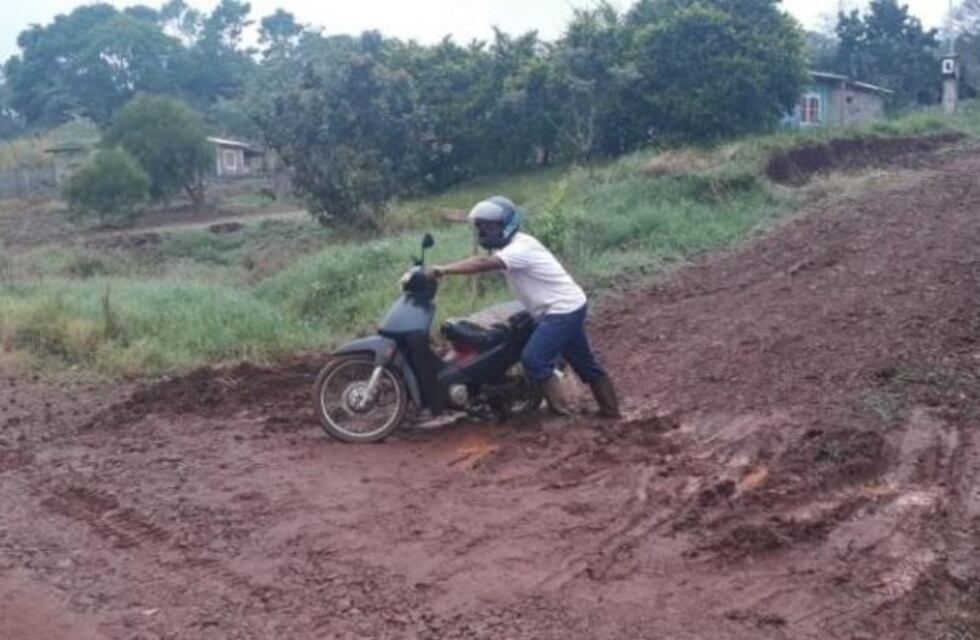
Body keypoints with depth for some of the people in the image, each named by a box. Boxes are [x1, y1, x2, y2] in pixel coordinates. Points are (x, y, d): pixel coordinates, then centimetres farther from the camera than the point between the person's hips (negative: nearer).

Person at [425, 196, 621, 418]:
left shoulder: (520, 248, -25)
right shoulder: (511, 246, 12)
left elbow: (483, 263, -37)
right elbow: (485, 262, 5)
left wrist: (443, 269, -41)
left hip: (563, 310, -11)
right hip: (567, 308, 11)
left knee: (534, 359, -20)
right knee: (584, 362, 19)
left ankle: (562, 414, -14)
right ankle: (610, 410, 30)